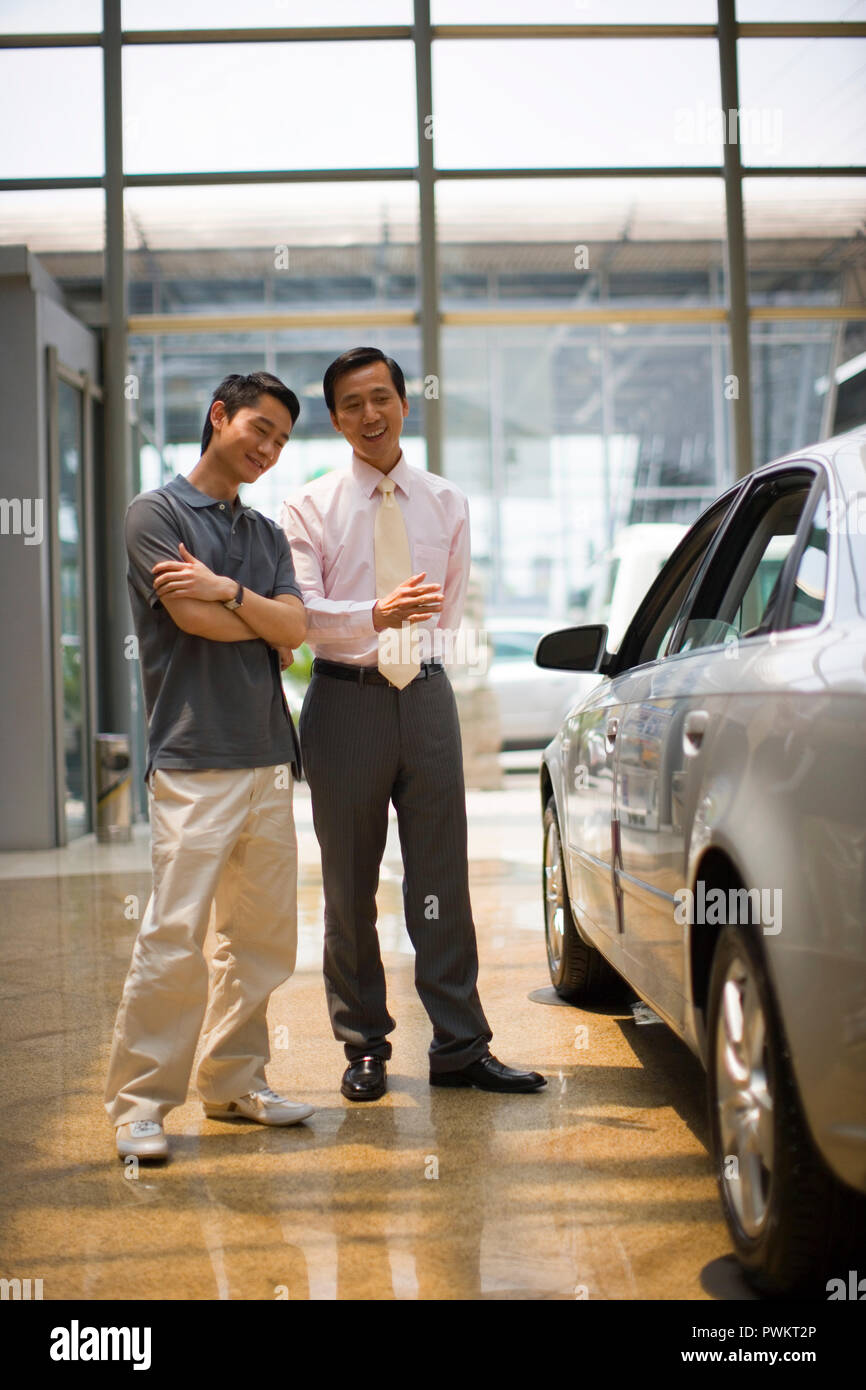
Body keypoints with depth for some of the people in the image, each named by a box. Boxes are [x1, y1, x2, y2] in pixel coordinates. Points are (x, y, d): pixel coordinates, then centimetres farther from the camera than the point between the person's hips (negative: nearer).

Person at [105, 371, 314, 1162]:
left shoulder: (266, 534, 20)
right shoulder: (157, 512, 1)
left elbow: (295, 628, 5)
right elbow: (194, 619, -11)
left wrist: (227, 590, -10)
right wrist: (265, 619, 5)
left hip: (267, 757, 7)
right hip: (193, 758, -7)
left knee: (265, 935, 9)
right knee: (175, 938, -10)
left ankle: (234, 1082, 20)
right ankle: (140, 1104, -1)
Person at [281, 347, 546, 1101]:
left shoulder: (446, 503, 12)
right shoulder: (310, 507, 2)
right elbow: (302, 611, -11)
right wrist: (375, 615, -26)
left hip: (425, 694, 2)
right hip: (345, 698, -2)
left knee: (442, 876, 3)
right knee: (350, 885, 5)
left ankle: (460, 1046, 10)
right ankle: (365, 1046, 17)